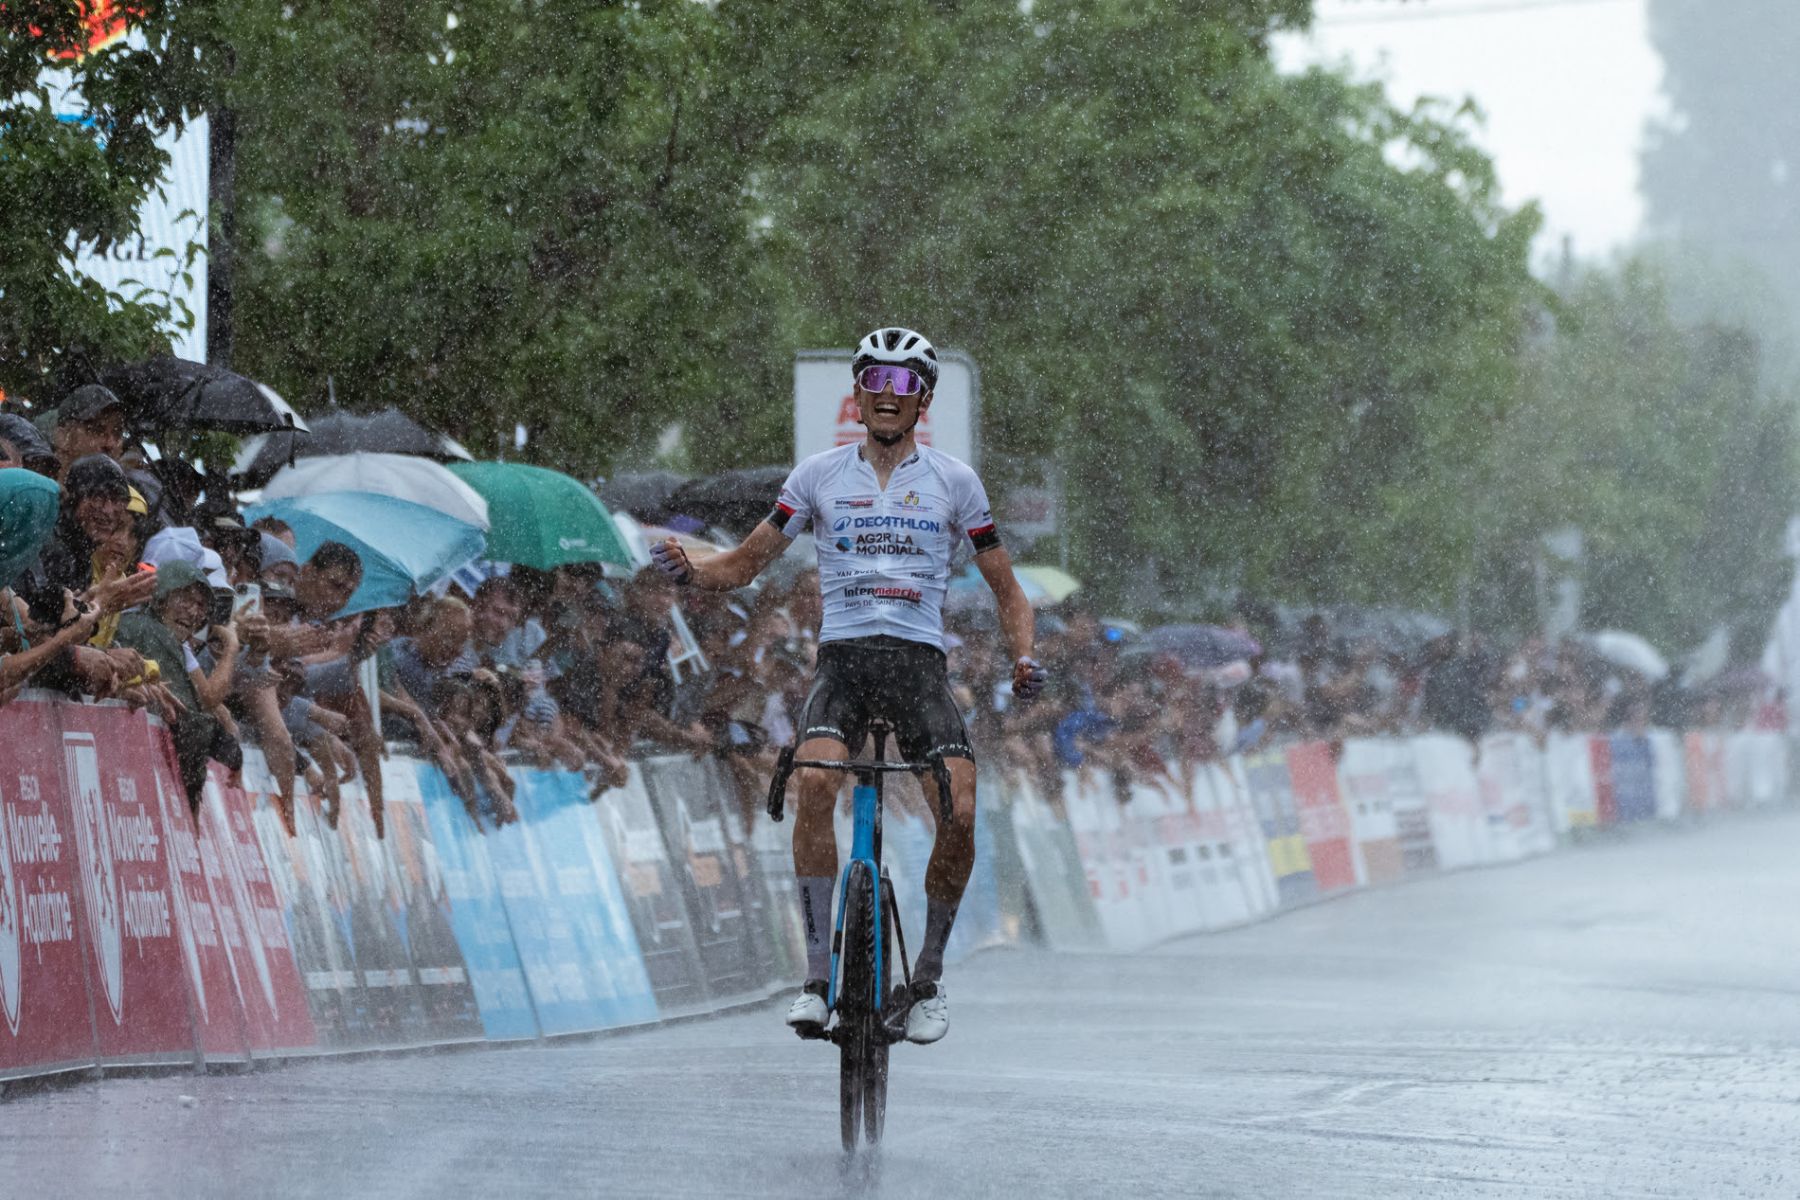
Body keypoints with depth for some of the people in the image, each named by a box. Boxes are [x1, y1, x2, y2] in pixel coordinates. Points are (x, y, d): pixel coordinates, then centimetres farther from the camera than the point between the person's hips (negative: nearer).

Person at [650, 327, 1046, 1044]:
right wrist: (690, 572, -10)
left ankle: (928, 979, 1)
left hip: (919, 662, 0)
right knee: (815, 779, -29)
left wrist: (1024, 660, -7)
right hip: (842, 656, 0)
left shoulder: (953, 481, 8)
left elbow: (1006, 590, 11)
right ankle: (818, 977, -23)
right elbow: (746, 563, 12)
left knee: (960, 811, -21)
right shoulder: (819, 474, 8)